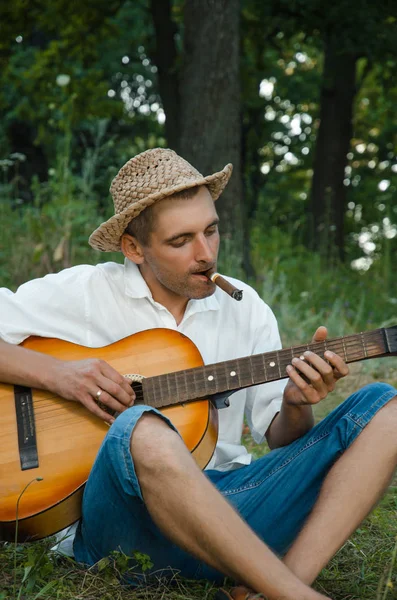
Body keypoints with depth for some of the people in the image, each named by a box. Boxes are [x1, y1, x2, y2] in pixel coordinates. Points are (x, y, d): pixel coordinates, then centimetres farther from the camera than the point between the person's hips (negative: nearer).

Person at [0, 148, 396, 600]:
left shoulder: (245, 308, 12)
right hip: (120, 508, -4)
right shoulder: (82, 292, 1)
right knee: (143, 432, -40)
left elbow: (278, 436, 12)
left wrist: (296, 406, -10)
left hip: (228, 507, 5)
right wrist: (55, 373, -16)